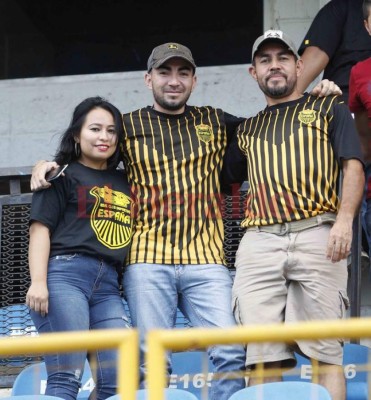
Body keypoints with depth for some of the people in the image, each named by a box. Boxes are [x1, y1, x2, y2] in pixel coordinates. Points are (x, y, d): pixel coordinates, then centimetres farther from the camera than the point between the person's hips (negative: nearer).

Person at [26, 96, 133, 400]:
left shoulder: (124, 182, 22)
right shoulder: (64, 176, 6)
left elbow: (128, 232, 28)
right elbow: (40, 228, -1)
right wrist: (38, 281, -12)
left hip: (108, 284, 6)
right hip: (65, 275, -6)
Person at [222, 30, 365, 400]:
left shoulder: (329, 109, 16)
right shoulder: (247, 130, 27)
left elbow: (352, 165, 4)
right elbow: (222, 178, 32)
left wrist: (344, 219, -10)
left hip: (316, 234, -3)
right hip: (259, 241, 3)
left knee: (323, 349, -9)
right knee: (261, 353, -5)